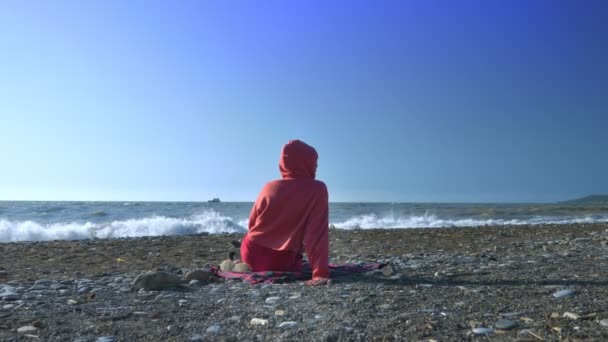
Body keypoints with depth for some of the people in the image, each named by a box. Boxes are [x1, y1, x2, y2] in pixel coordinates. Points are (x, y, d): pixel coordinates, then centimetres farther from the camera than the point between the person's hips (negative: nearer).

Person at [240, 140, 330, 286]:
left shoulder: (269, 187, -4)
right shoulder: (318, 189, -14)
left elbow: (252, 223, 7)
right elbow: (318, 233, -24)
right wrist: (321, 272, -26)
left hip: (250, 255, 1)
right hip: (279, 264, -1)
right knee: (296, 266, 35)